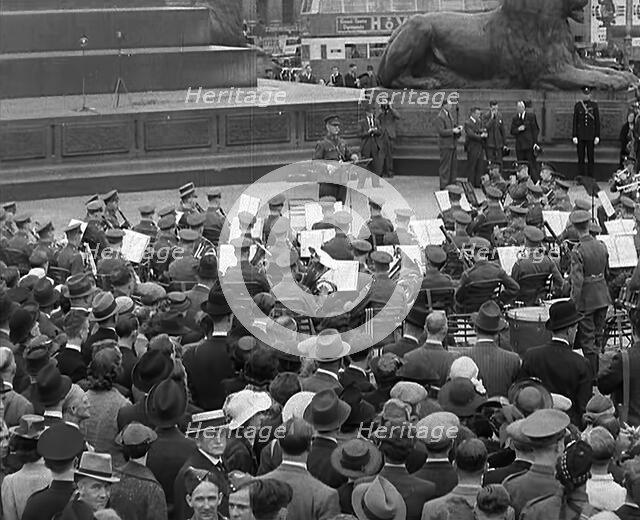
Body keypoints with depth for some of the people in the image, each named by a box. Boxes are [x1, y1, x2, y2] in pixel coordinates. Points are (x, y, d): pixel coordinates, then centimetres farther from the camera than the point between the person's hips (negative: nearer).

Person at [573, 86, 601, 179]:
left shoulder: (594, 105, 3)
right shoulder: (577, 105, 4)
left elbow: (597, 121, 3)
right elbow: (575, 121, 4)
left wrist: (597, 136, -2)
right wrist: (574, 136, -2)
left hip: (591, 135, 0)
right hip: (580, 135, 0)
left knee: (591, 157, 2)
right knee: (580, 157, 1)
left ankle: (590, 178, 7)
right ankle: (580, 177, 5)